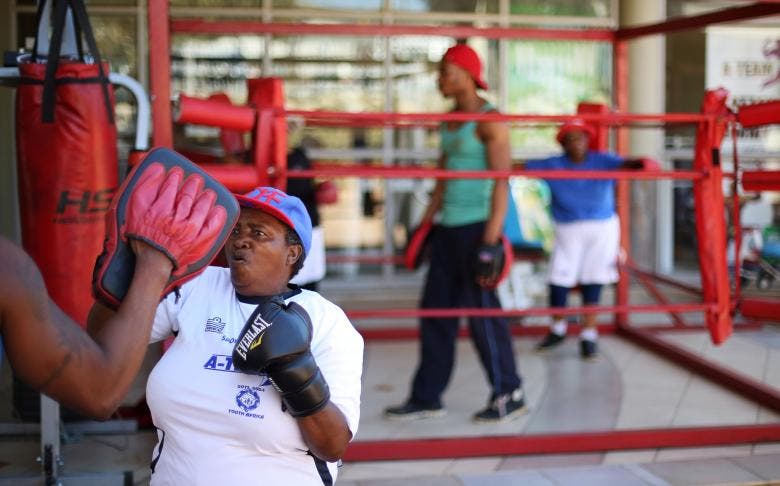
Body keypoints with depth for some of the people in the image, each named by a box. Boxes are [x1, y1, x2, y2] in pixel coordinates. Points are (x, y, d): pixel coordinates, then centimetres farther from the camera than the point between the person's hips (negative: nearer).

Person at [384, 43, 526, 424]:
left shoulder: (490, 121, -12)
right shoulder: (450, 121, 14)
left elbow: (501, 182, -17)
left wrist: (491, 238, -22)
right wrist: (425, 224, 19)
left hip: (478, 226, -8)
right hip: (449, 227, 8)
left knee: (482, 310, -1)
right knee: (436, 310, 9)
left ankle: (509, 395, 14)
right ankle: (426, 398, 17)